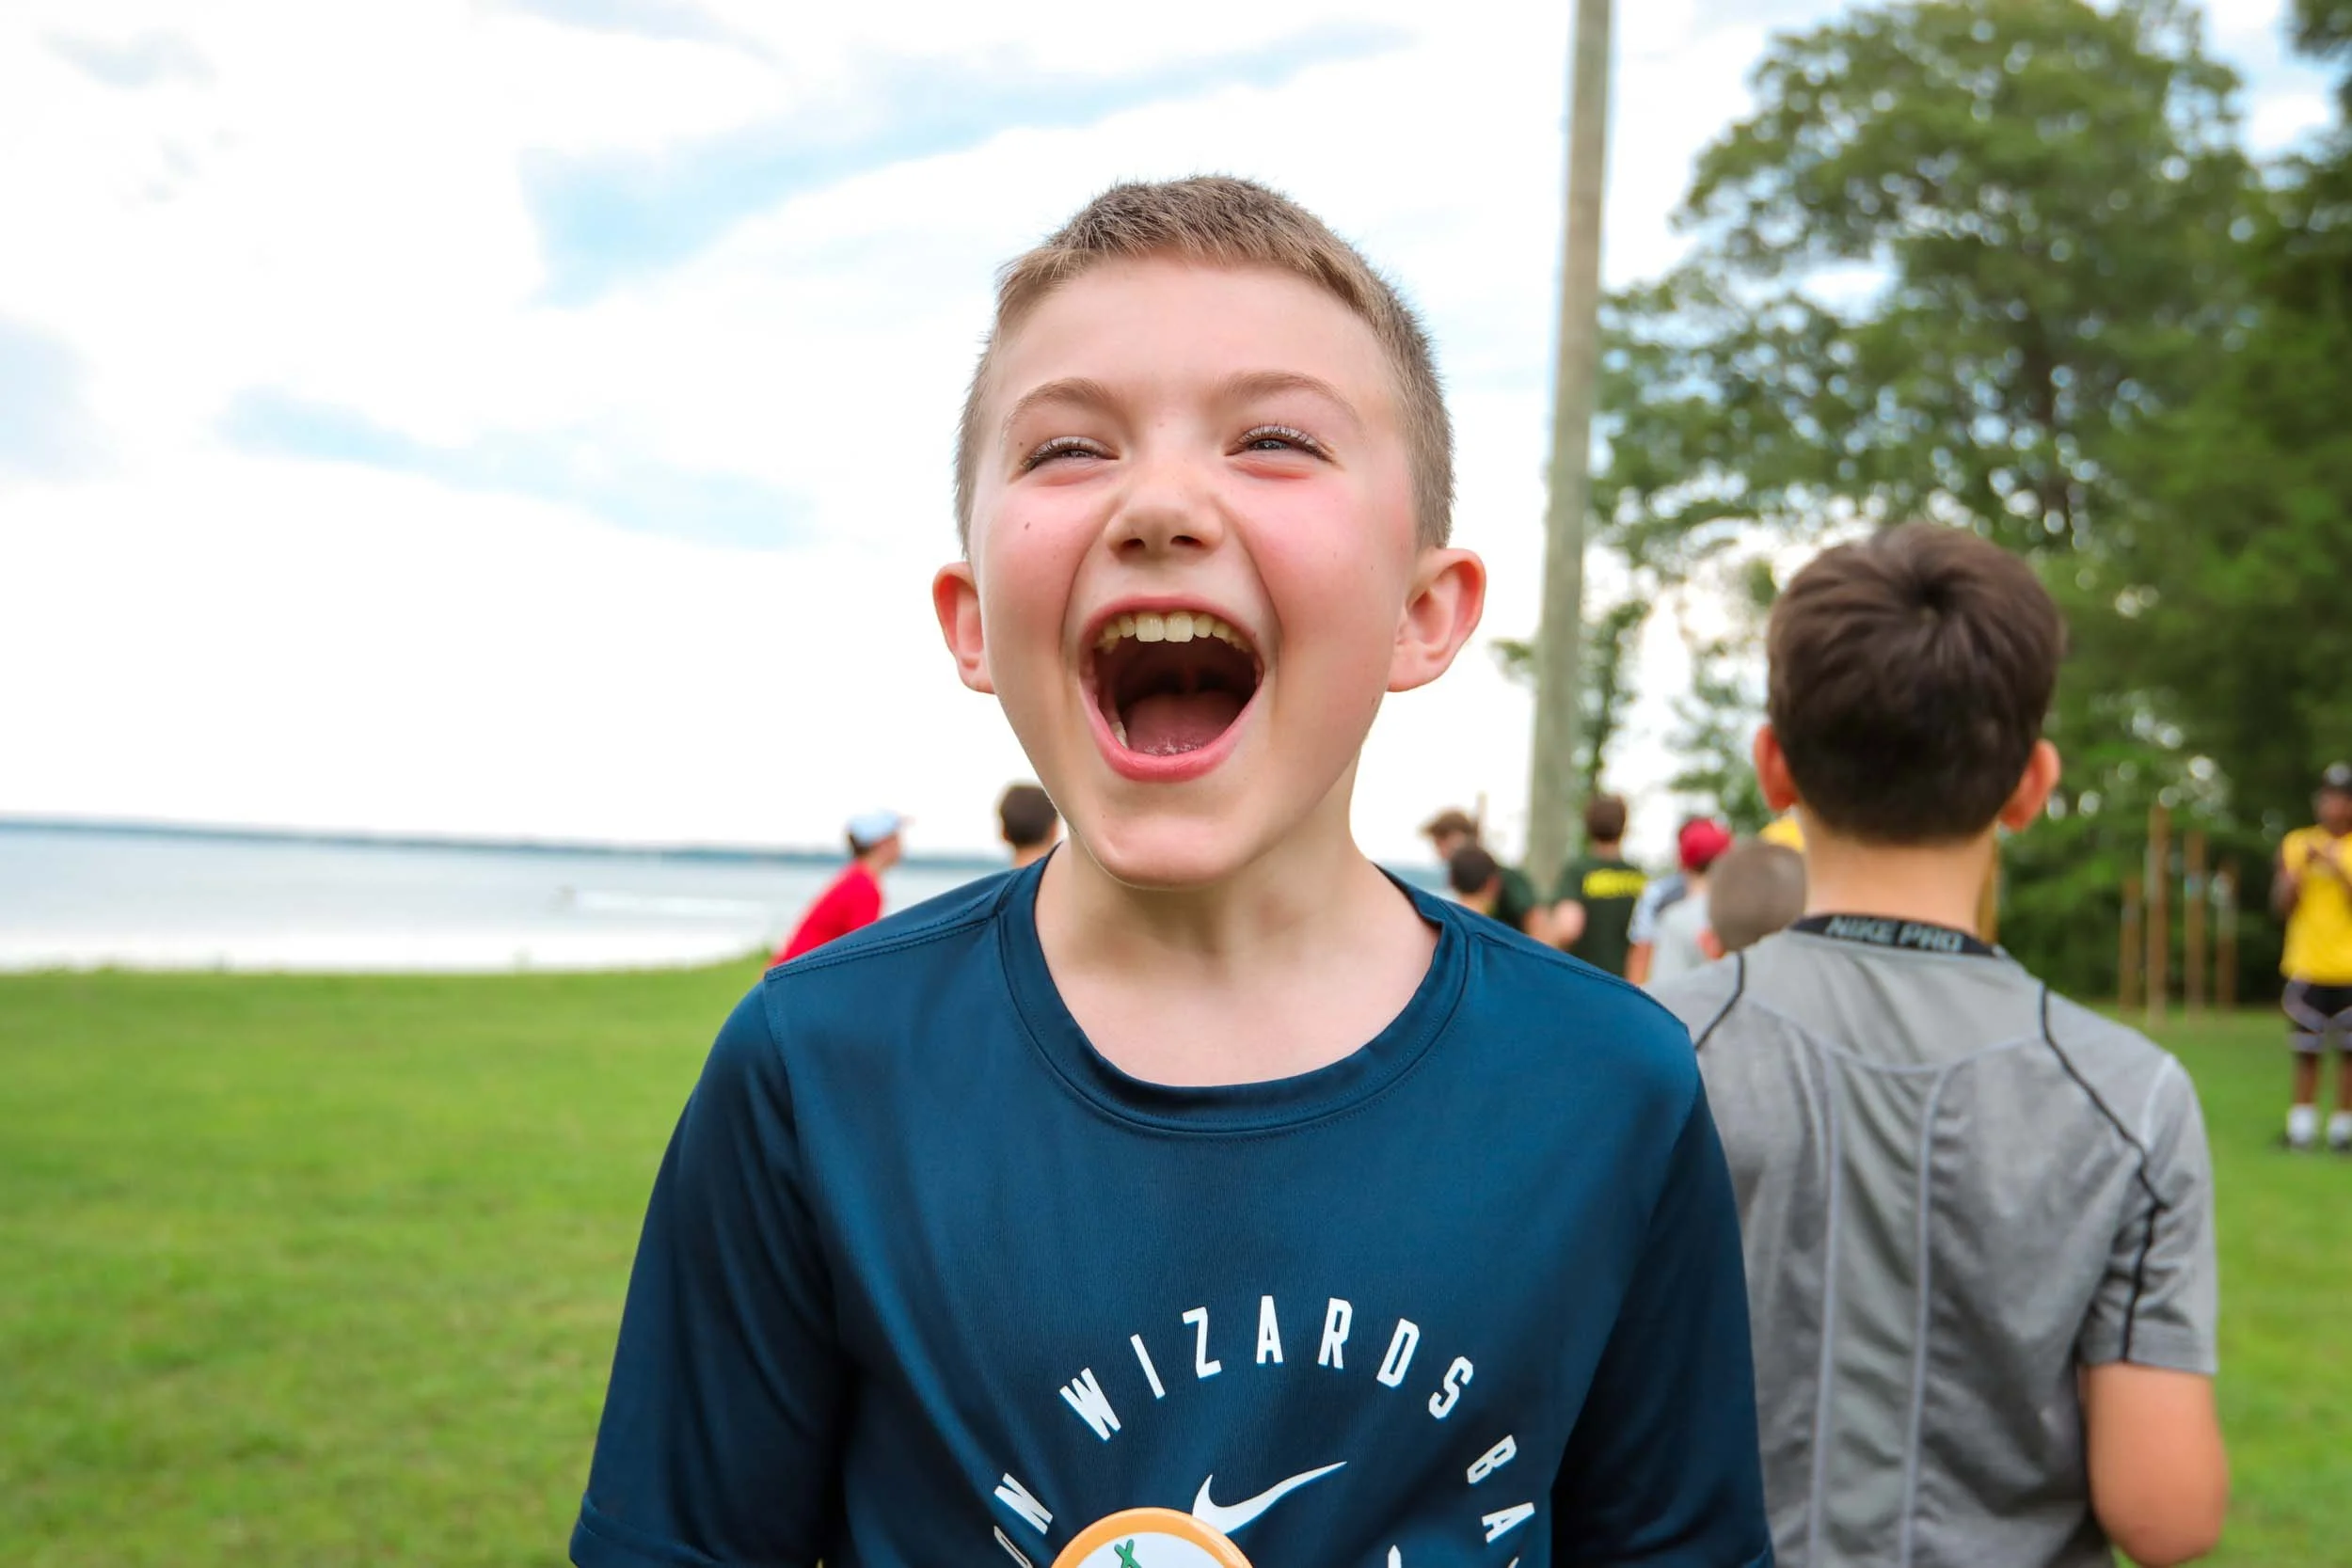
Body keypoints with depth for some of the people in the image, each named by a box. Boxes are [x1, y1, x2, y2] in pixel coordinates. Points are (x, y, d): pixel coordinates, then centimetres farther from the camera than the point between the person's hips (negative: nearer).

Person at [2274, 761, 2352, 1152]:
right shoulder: (2296, 845, 8)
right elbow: (2282, 905, 2)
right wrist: (2302, 867, -11)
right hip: (2307, 967, 1)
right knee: (2306, 1051, 3)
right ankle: (2302, 1124, 10)